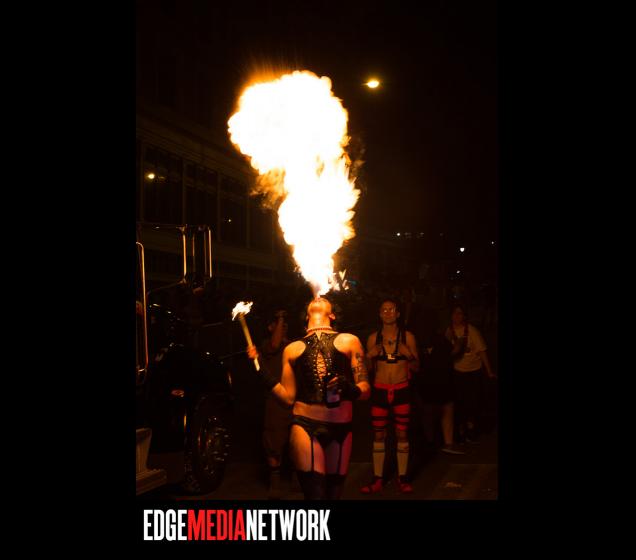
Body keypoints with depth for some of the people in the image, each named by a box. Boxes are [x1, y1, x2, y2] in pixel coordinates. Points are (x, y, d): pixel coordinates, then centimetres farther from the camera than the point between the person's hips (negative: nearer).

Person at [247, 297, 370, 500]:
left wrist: (350, 389, -17)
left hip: (341, 429, 1)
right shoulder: (292, 349, 13)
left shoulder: (349, 341, 9)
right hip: (305, 426, 0)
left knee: (334, 493, 10)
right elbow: (288, 397, 9)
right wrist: (261, 368, 4)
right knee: (315, 493, -5)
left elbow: (365, 389, 5)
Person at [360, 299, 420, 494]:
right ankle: (378, 479, 14)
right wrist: (369, 356, -10)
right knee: (378, 435, 4)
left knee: (402, 434, 5)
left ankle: (402, 478, 17)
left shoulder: (407, 337, 0)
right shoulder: (373, 338, 3)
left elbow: (416, 367, 4)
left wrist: (409, 355, -16)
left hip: (402, 390, -1)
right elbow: (369, 368, 10)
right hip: (379, 390, 1)